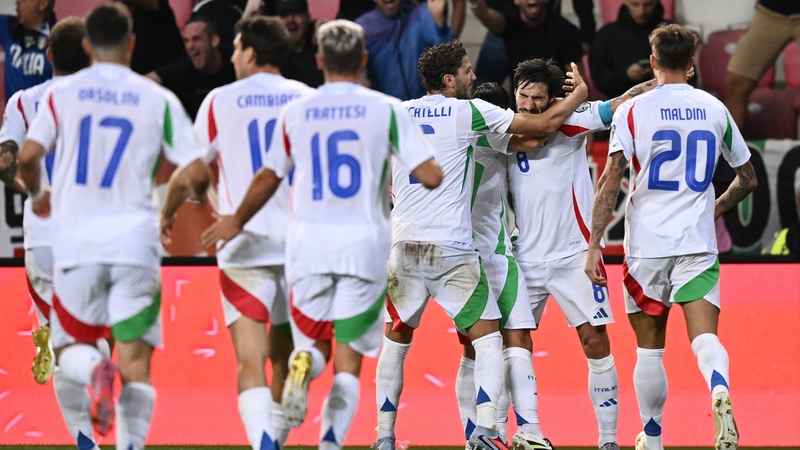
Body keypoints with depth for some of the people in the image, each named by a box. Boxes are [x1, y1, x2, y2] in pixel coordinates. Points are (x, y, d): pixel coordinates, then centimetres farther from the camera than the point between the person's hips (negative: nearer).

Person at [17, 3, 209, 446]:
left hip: (76, 241, 0)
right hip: (135, 241, 0)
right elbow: (197, 173, -1)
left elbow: (27, 156, -8)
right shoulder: (158, 98, 3)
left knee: (70, 347, 14)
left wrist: (37, 195, 14)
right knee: (136, 362, 5)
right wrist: (175, 205, 21)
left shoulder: (62, 93, 2)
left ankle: (95, 370, -20)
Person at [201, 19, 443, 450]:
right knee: (348, 358, 5)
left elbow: (268, 178, 16)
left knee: (314, 343, 17)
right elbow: (430, 176, -6)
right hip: (364, 242, -1)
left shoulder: (295, 112, 4)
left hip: (308, 241, 1)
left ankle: (303, 364, -19)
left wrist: (236, 222, 33)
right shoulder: (387, 110, -2)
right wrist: (438, 170, 20)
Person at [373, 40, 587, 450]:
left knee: (395, 342, 16)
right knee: (488, 340, 3)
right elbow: (545, 125, 1)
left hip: (404, 245, 4)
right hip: (451, 249, -4)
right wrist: (579, 93, 17)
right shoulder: (469, 112, -3)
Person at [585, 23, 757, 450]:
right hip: (698, 243, 1)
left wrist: (594, 247, -8)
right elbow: (747, 179, 16)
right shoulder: (714, 109, 7)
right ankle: (720, 391, -39)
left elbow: (609, 180, -10)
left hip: (646, 244, -1)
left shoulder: (632, 110, -2)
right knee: (705, 337, -7)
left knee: (649, 348, 12)